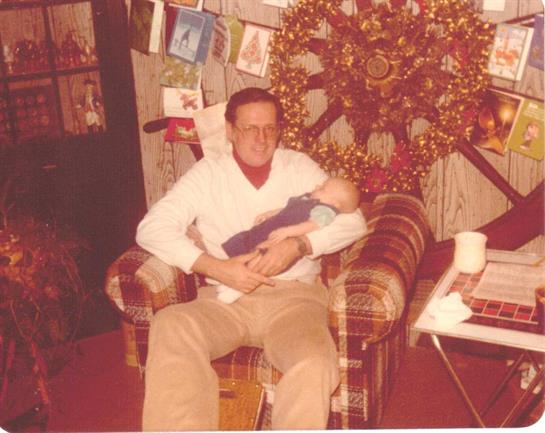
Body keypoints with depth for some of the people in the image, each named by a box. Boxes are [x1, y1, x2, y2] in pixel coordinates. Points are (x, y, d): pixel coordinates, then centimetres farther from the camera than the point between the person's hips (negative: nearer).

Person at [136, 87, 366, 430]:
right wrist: (217, 268, -15)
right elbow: (151, 229, -2)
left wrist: (297, 246, -14)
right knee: (170, 325, -32)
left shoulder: (299, 167, 12)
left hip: (293, 296, 0)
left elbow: (353, 221, 4)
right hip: (225, 299, 1)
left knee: (314, 367, -32)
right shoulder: (207, 174, 8)